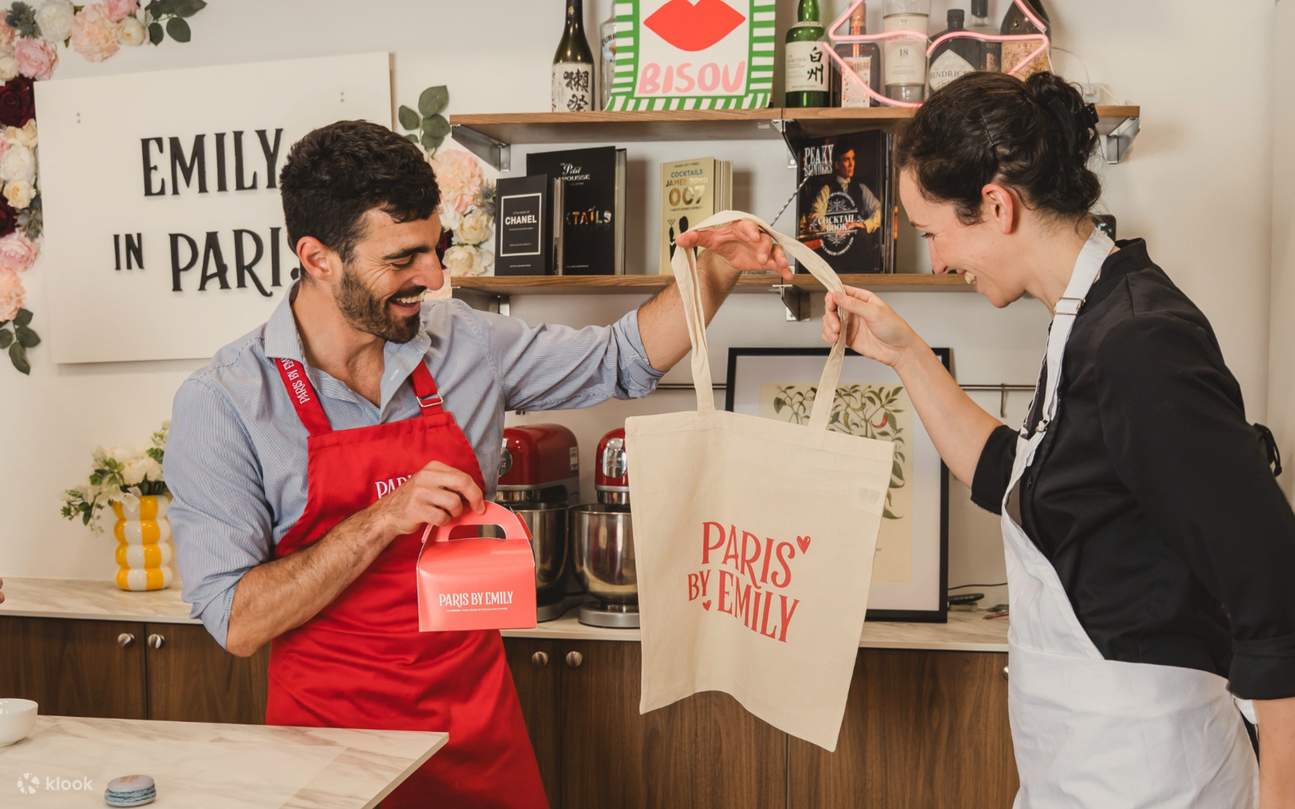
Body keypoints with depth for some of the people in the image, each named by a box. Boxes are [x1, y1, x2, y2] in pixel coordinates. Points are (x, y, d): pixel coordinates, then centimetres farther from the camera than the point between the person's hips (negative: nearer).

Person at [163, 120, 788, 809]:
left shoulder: (464, 344, -2)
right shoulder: (221, 402, -14)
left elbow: (623, 359, 10)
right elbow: (237, 623, -17)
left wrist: (720, 268, -5)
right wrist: (383, 519, -26)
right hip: (333, 731, -4)